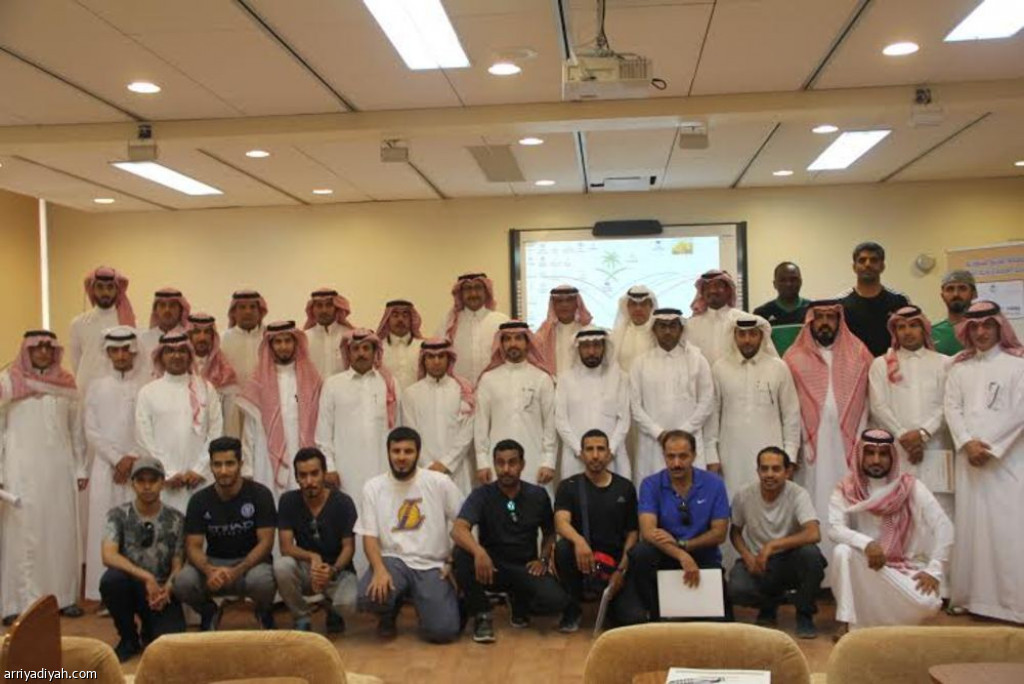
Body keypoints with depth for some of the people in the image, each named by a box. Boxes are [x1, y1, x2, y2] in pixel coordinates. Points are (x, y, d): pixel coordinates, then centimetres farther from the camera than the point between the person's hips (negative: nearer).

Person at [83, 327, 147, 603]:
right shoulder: (96, 387, 9)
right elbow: (91, 431, 4)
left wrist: (132, 459, -10)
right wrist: (117, 459, -6)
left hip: (140, 467, -1)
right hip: (105, 467, 2)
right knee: (104, 527, -2)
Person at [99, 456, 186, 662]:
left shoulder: (175, 519, -2)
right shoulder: (118, 514, -6)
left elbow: (178, 565, -1)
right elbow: (109, 556, -20)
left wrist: (167, 588, -23)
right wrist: (146, 577, -30)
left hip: (162, 592, 0)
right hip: (131, 587, 0)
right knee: (111, 579, -34)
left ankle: (150, 631, 16)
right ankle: (129, 639, -6)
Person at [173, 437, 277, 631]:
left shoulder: (259, 494, -9)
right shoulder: (199, 500, -2)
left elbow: (265, 542, -12)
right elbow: (193, 546, -6)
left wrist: (237, 571, -29)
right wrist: (209, 570, -29)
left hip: (251, 562, -2)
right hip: (214, 563, 2)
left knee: (262, 579, -37)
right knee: (182, 582, -29)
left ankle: (264, 613, 2)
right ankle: (209, 612, 7)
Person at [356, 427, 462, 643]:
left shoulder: (440, 482, -3)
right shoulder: (373, 487, 1)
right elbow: (369, 536, -2)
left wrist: (454, 563, -5)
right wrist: (379, 569, -20)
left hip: (432, 565, -1)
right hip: (393, 560, 1)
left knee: (442, 631, -19)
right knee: (368, 597, -32)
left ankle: (421, 601, 18)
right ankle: (390, 610, 8)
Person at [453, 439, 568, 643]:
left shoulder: (538, 495, 0)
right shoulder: (482, 495, -10)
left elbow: (549, 532, 16)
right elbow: (458, 530, -27)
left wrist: (543, 560, -3)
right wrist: (478, 551, -47)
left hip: (525, 567, 2)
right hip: (491, 566, -2)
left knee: (556, 601, -27)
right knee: (461, 554, -33)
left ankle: (519, 602, 10)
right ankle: (482, 614, -11)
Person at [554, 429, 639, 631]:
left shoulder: (625, 488, 6)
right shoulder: (569, 486, -1)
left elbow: (632, 532, 7)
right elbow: (561, 522, -18)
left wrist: (622, 569, -7)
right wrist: (579, 541, -40)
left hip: (615, 561, 1)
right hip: (582, 558, -1)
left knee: (630, 617, -21)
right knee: (563, 548, -35)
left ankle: (610, 597, 17)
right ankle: (572, 609, -10)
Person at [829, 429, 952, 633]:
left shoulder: (910, 487, -8)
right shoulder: (846, 490, -7)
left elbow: (944, 527, -11)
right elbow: (835, 529, -19)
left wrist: (934, 570, -19)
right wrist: (866, 543, -36)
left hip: (905, 566, 0)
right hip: (865, 567, 0)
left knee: (928, 603, -29)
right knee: (842, 551, -31)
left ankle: (879, 623, 1)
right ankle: (849, 623, -19)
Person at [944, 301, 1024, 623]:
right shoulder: (959, 367, 14)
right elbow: (952, 408, 7)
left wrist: (990, 446, -9)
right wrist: (967, 443, -8)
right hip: (969, 457, 4)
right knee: (972, 524, 3)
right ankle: (976, 596, 8)